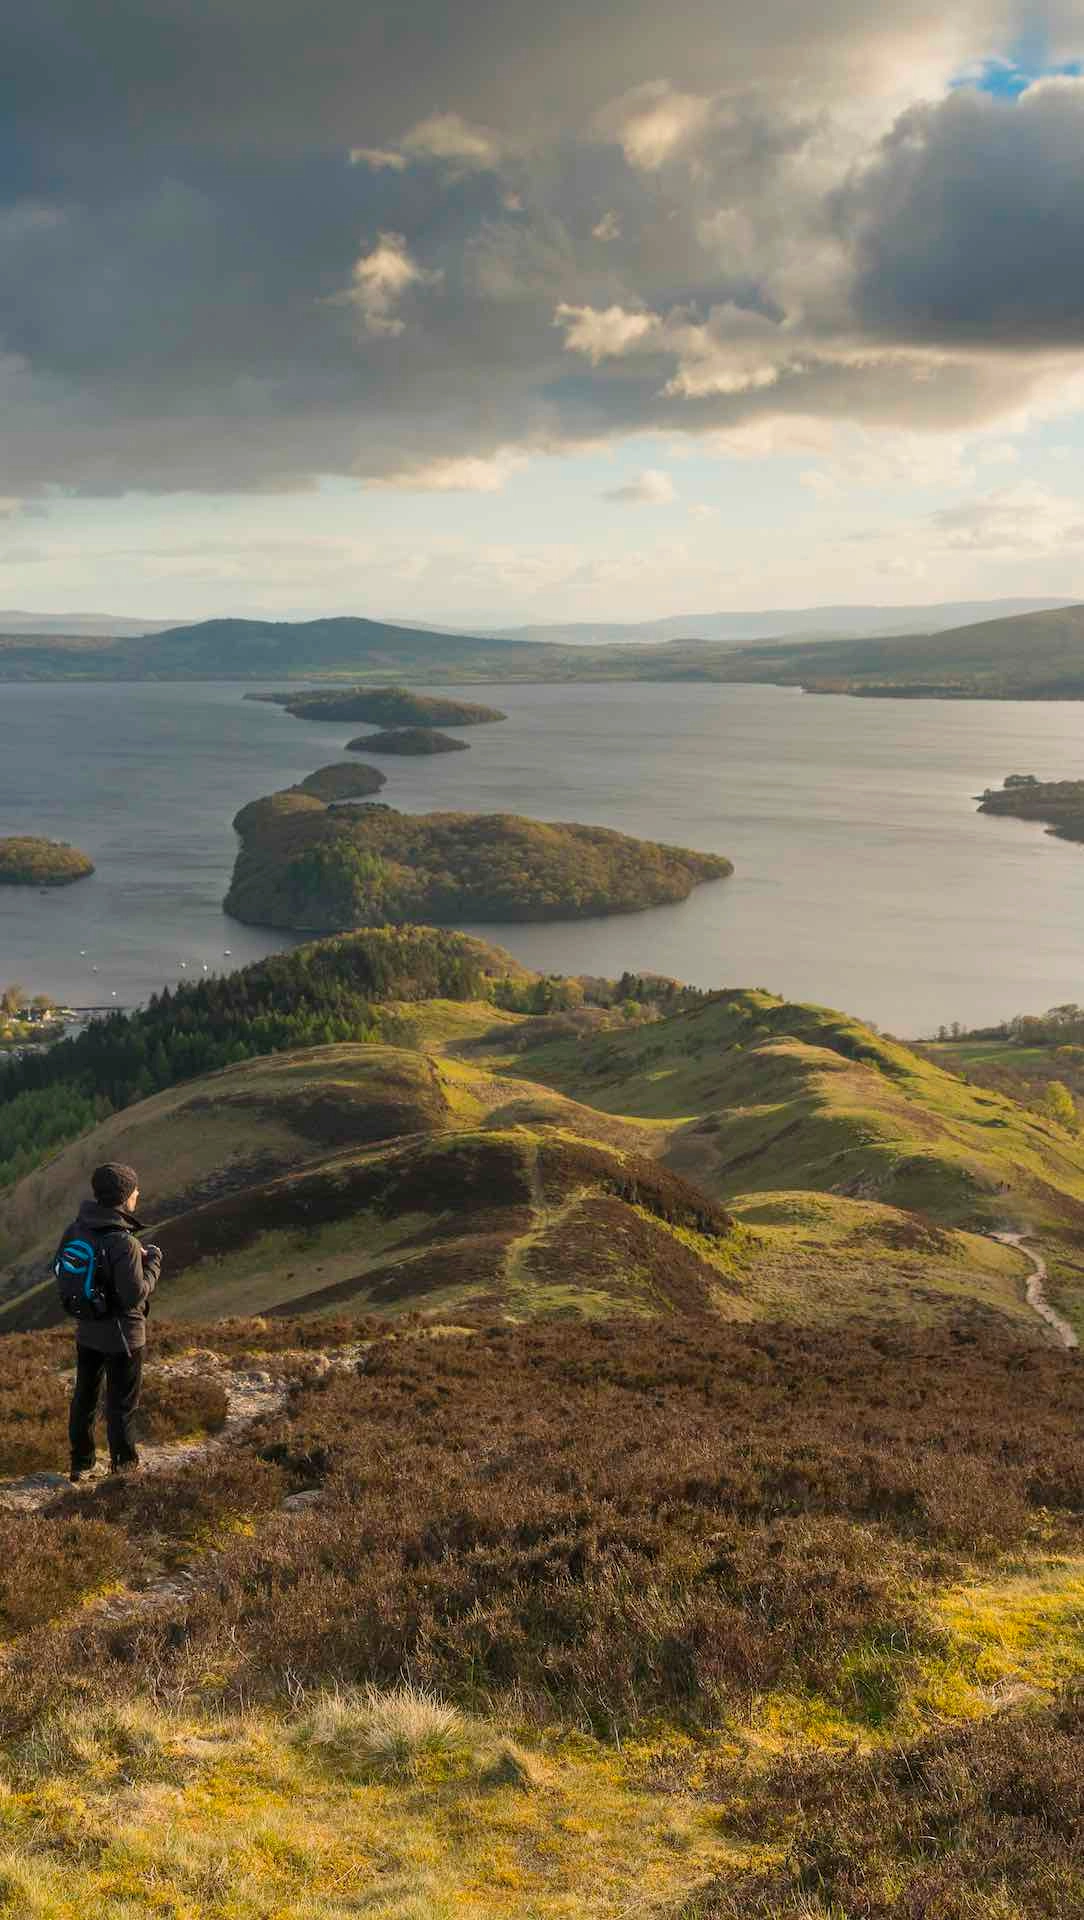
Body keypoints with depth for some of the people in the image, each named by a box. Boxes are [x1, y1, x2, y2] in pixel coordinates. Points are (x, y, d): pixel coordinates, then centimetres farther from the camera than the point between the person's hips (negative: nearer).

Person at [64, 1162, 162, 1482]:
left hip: (87, 1331, 6)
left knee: (84, 1398, 20)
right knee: (121, 1405, 10)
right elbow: (135, 1295, -26)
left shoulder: (77, 1229, -7)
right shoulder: (123, 1242, -28)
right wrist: (153, 1262, -11)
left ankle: (80, 1464, 31)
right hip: (121, 1335, -6)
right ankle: (123, 1467, 23)